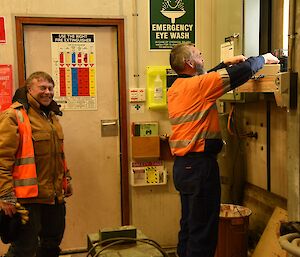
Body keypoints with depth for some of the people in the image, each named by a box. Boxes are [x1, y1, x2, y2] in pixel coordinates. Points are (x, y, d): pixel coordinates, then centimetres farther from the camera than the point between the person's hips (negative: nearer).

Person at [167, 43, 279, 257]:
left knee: (189, 226, 19)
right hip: (199, 164, -9)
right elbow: (242, 72, -13)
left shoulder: (176, 88, 10)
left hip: (182, 165, 9)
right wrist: (263, 59, 4)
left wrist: (226, 63, 27)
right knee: (203, 231, 0)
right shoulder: (196, 86, -15)